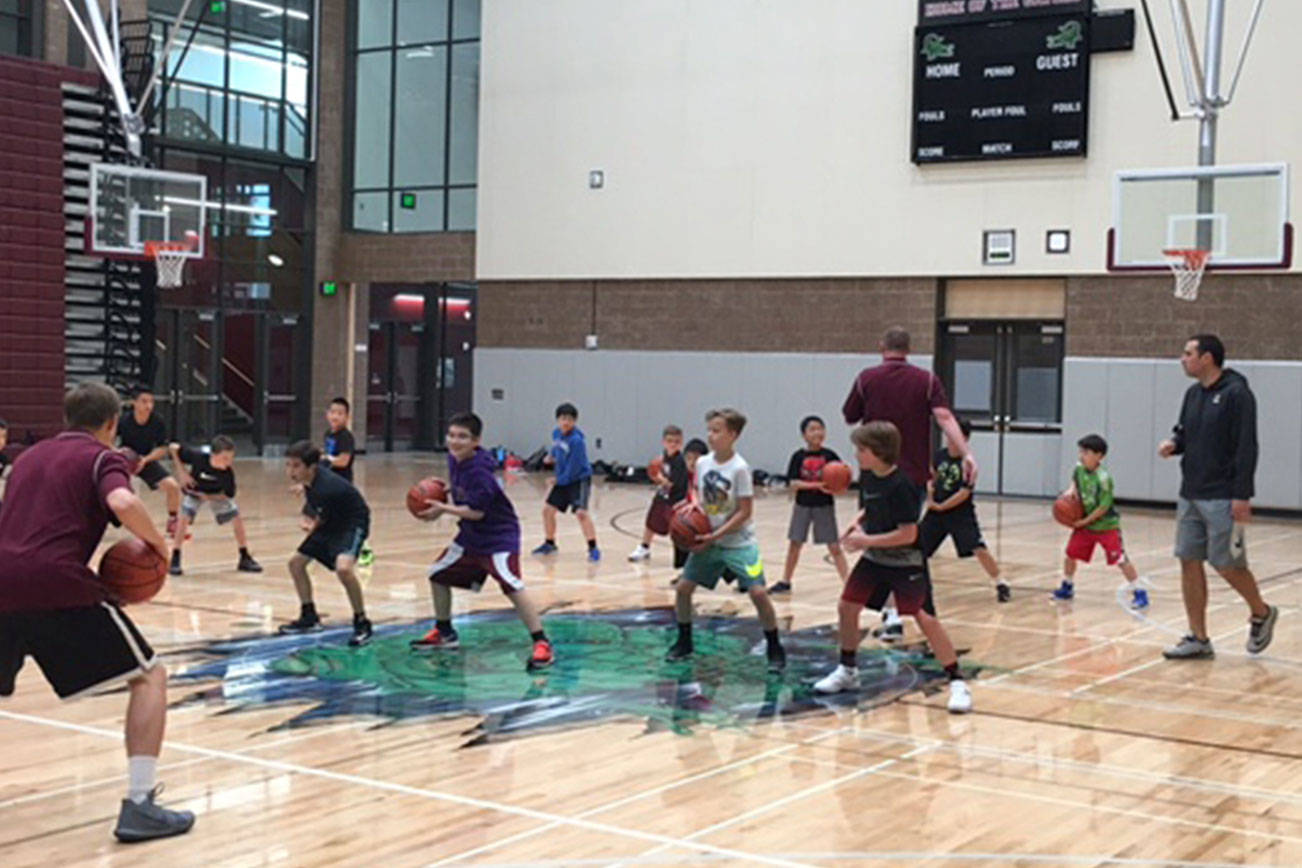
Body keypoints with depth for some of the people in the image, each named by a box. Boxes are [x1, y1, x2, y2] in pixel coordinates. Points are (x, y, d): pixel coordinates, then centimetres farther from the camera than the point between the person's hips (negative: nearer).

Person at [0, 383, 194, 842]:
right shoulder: (104, 458, 8)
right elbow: (123, 503, -14)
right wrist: (157, 542, 1)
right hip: (59, 585, -6)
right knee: (149, 676, 7)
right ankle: (138, 805, -4)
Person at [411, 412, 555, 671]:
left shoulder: (479, 471, -26)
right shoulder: (454, 459, 1)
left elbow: (477, 511, -27)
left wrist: (443, 509, -19)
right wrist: (442, 504, -1)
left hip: (498, 536, -10)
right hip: (470, 536, 10)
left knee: (512, 585, -26)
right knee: (438, 575, 16)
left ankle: (542, 644, -21)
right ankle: (444, 633, 35)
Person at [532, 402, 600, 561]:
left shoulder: (577, 440, -24)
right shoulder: (556, 433, 1)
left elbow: (574, 467, -22)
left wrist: (559, 480, -13)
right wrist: (551, 456, 5)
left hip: (579, 479, -8)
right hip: (562, 479, 8)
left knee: (581, 512, -23)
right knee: (548, 509, 11)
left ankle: (593, 548, -19)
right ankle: (549, 543, 30)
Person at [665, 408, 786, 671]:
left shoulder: (739, 468, -16)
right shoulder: (702, 463, 0)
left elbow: (745, 512, -16)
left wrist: (716, 535, -20)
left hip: (738, 542, -6)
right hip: (708, 540, 6)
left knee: (758, 591, -18)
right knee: (682, 587, 3)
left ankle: (775, 650, -2)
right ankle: (684, 643, 23)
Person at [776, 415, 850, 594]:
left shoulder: (829, 456, -4)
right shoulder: (799, 456, -4)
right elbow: (793, 483, -11)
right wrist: (817, 485, -22)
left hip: (824, 506, -1)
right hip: (803, 505, 1)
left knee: (834, 546, -2)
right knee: (794, 544, 10)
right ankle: (785, 582, 24)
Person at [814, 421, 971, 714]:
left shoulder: (900, 486, -24)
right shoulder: (869, 480, 1)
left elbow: (908, 534, -25)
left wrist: (867, 541, -23)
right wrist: (858, 524, -1)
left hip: (905, 563, -8)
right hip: (874, 559, 8)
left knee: (925, 618, -12)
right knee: (846, 606, 5)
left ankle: (957, 681, -3)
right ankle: (847, 671, 23)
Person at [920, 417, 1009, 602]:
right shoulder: (940, 455, 1)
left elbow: (964, 493, -18)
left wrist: (941, 506, -15)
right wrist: (929, 490, 1)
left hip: (961, 513, -5)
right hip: (936, 510, 5)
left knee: (979, 549, -15)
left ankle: (1000, 584, -3)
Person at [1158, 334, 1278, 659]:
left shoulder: (1237, 394, -12)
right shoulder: (1193, 394, 12)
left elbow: (1246, 447, -16)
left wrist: (1242, 497, -20)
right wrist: (1173, 443, -1)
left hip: (1223, 498, -8)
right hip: (1190, 495, 8)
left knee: (1227, 565, -3)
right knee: (1189, 562, 5)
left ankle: (1262, 613, 24)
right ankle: (1198, 639, 12)